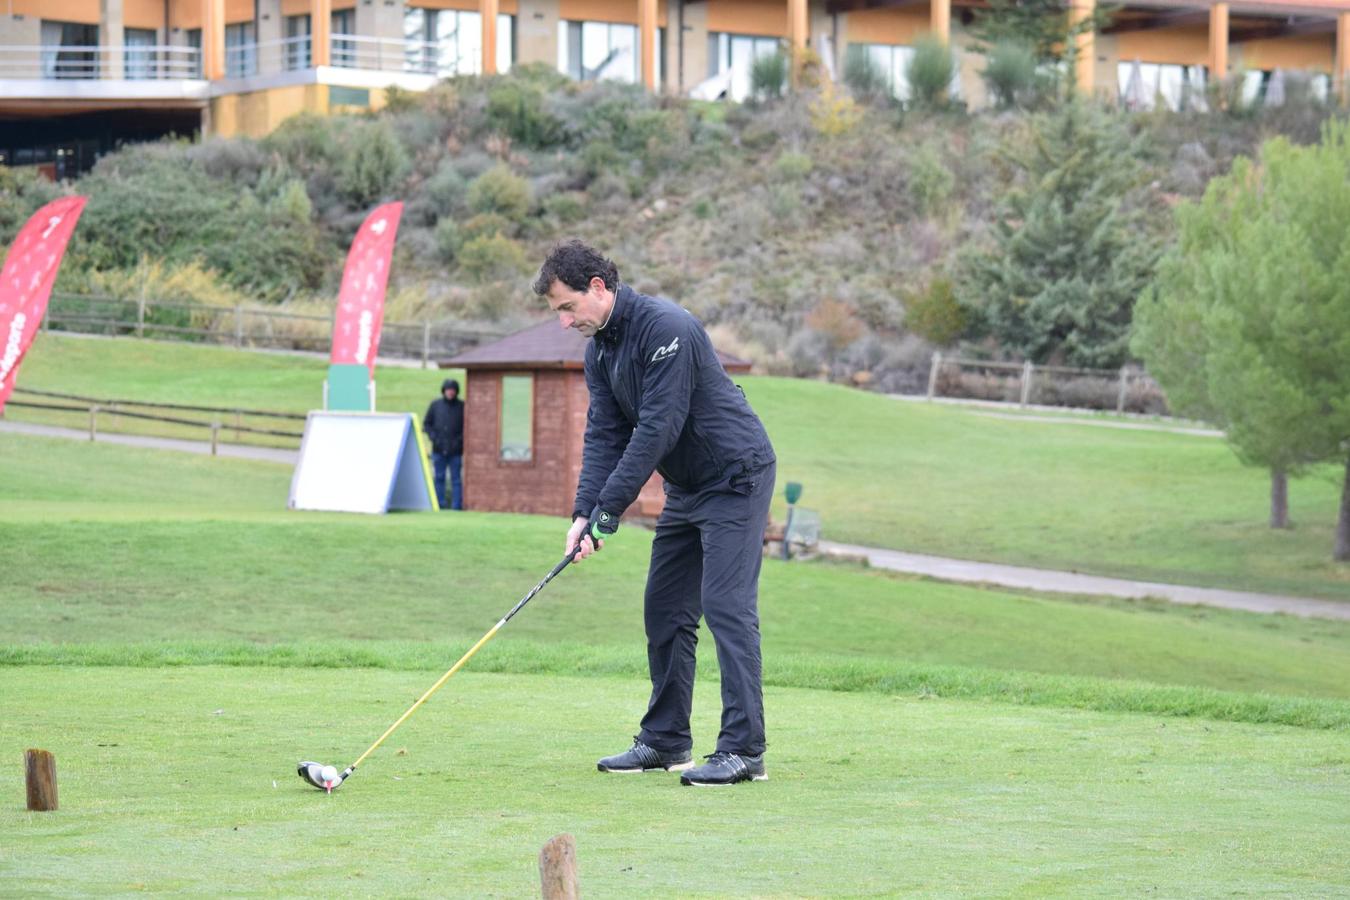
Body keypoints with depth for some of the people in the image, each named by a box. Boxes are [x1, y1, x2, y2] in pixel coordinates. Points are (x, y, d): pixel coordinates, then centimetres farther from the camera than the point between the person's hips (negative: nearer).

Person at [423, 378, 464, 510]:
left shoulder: (462, 406, 2)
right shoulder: (435, 405, 6)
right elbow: (426, 423, 11)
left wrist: (461, 439, -8)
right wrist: (433, 437, -3)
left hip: (455, 450, -2)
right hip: (439, 449, 2)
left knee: (455, 478, 0)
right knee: (439, 478, 4)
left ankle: (456, 505, 1)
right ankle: (440, 504, 9)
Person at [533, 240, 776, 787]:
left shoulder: (666, 329, -24)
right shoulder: (599, 348, 5)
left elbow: (658, 429, -27)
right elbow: (604, 434, 1)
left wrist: (609, 510, -24)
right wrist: (584, 512, -13)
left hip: (735, 476, -9)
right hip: (685, 486, 9)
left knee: (726, 606, -15)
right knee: (664, 610, 8)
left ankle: (743, 750, -17)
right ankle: (665, 741, 15)